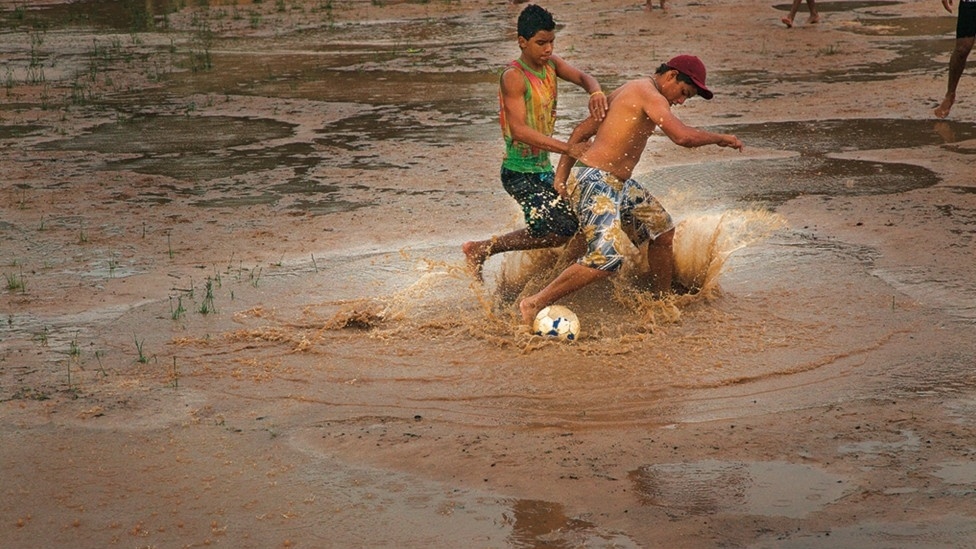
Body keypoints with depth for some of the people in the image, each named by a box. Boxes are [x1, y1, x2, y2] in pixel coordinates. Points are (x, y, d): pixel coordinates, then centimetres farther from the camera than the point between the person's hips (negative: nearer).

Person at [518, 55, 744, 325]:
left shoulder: (630, 90, 17)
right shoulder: (650, 96, -14)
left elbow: (582, 131, 18)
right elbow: (683, 136, -28)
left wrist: (562, 176, 16)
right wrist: (721, 139, -11)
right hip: (594, 181, -11)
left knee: (663, 231, 21)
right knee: (607, 258, -24)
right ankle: (534, 304, -20)